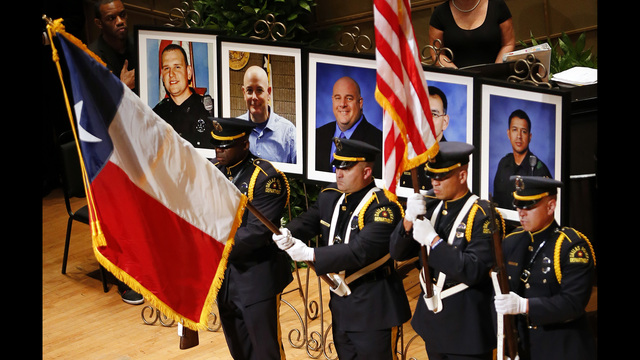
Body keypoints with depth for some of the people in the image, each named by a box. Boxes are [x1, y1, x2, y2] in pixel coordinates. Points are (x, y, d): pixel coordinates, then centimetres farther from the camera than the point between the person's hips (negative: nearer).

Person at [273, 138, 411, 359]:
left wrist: (310, 254, -31)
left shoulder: (383, 208, -22)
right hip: (340, 304, 8)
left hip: (372, 310, -8)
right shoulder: (330, 197, 4)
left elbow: (360, 252, -30)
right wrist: (287, 234, -20)